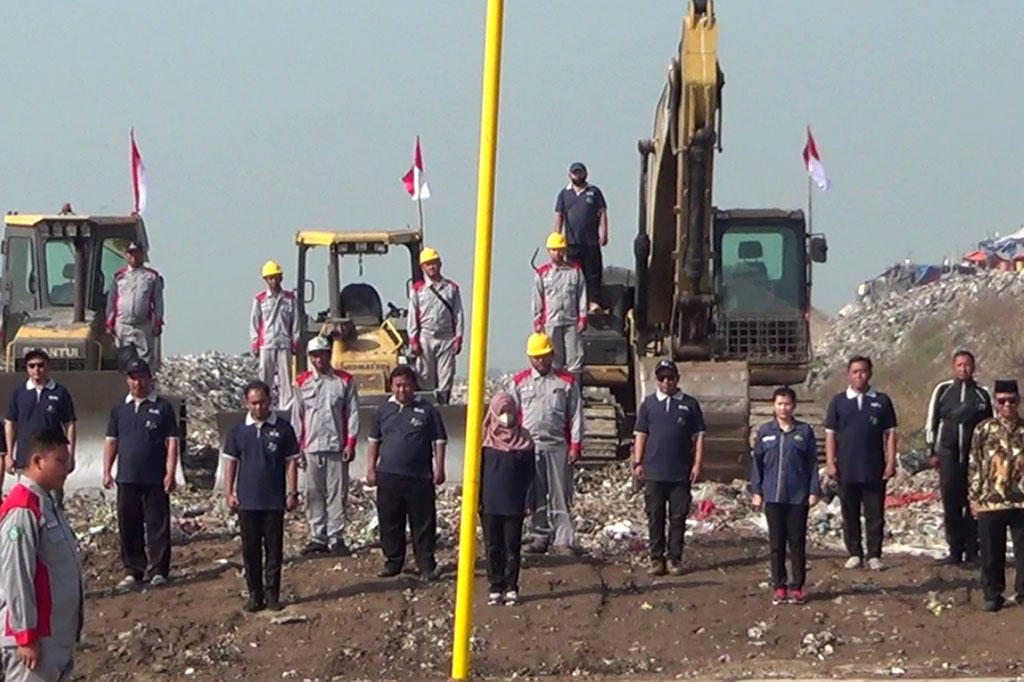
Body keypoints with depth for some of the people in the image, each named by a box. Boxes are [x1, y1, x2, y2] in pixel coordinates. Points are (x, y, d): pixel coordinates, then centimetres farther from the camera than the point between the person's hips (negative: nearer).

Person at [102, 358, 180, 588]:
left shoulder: (163, 408, 1)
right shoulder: (120, 410, 12)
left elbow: (172, 442, -2)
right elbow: (111, 442, 13)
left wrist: (170, 474, -10)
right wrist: (107, 471, 3)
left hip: (155, 480, -4)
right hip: (127, 479, 4)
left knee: (157, 525, -3)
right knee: (128, 526, 6)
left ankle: (158, 570, 1)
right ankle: (133, 569, 13)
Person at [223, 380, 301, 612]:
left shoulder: (283, 429, -1)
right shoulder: (238, 431, 4)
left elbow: (291, 462, 1)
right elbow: (230, 462, 8)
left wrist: (292, 493, -3)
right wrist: (229, 492, 1)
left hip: (274, 500, -1)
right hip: (247, 501, 1)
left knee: (274, 549, 3)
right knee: (250, 550, 5)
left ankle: (272, 594, 10)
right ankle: (255, 595, 11)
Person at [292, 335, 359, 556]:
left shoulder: (345, 381, 3)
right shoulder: (302, 382, 8)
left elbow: (353, 413, 2)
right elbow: (297, 416, 10)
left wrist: (350, 443, -5)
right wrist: (297, 446, 5)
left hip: (337, 446, -2)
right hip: (311, 447, 2)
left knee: (337, 493, -2)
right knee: (314, 494, 4)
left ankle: (336, 538, 1)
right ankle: (318, 538, 10)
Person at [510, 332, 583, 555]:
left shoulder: (567, 382, 5)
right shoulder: (520, 382, 9)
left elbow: (576, 416, 5)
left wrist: (575, 445, -2)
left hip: (558, 447, -2)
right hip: (529, 447, 2)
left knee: (560, 495, -3)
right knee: (535, 495, 5)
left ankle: (563, 540, -2)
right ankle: (540, 537, 13)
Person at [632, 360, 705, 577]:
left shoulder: (690, 404, 5)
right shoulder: (649, 404, 7)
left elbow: (698, 436, 6)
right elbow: (640, 435, 8)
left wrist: (697, 464, -2)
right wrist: (638, 463, 1)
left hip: (681, 473, 0)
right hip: (654, 472, 0)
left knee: (678, 517, 3)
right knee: (655, 517, 2)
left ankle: (675, 559, 10)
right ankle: (656, 559, 7)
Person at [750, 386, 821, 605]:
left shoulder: (804, 431, 1)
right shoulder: (764, 431, 4)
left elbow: (812, 463, 3)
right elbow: (757, 462, 8)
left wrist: (814, 491, -1)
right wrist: (756, 491, 3)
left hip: (798, 497, -1)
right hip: (773, 497, 1)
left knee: (797, 543, 2)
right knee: (776, 543, 5)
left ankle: (797, 587, 8)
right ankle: (779, 587, 10)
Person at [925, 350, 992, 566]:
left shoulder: (982, 394, 6)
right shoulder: (943, 390, 5)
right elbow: (931, 422, 8)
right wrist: (933, 451, 3)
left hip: (975, 457, 0)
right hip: (949, 456, 0)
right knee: (951, 505, -1)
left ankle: (972, 551, 4)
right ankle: (955, 551, 3)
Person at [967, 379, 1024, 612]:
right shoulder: (984, 430, 1)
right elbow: (974, 466, 3)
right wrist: (974, 498, -1)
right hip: (989, 503, -1)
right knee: (991, 553, 5)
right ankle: (993, 595, 15)